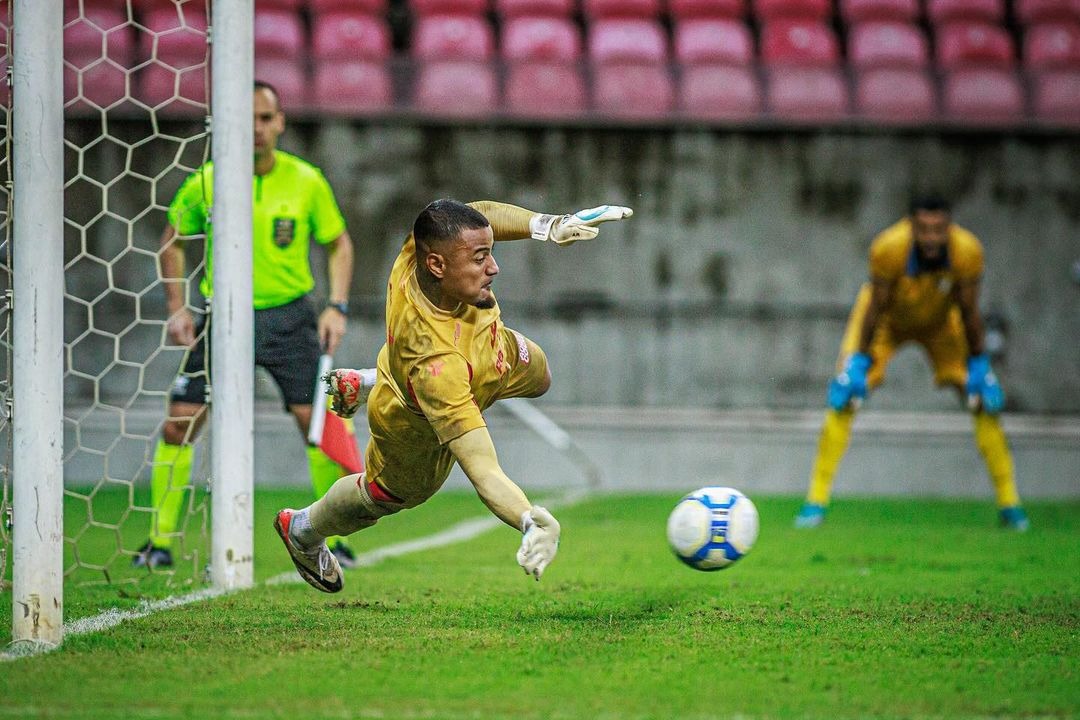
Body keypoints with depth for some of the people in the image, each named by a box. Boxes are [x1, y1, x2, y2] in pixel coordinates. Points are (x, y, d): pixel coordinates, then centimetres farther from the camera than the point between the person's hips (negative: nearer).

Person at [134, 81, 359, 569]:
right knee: (178, 424, -5)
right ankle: (160, 542, 4)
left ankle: (333, 540, 6)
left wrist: (337, 306, -2)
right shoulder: (206, 181, -5)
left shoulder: (306, 181, -4)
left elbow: (338, 243, 9)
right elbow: (173, 239, 10)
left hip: (289, 318, 0)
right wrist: (176, 307, 2)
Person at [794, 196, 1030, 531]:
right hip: (889, 318, -2)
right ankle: (816, 500, -9)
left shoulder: (967, 251, -32)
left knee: (985, 402, -3)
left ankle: (1009, 502, 9)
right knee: (843, 399, -16)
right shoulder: (887, 248, -38)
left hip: (940, 321, 2)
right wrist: (860, 362, -20)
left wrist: (978, 365, -11)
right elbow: (876, 308, -24)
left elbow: (969, 312, -17)